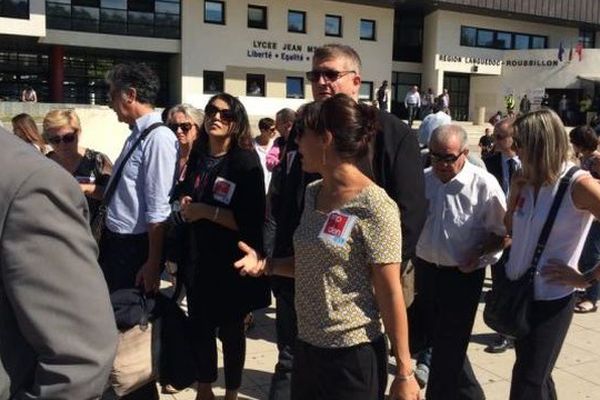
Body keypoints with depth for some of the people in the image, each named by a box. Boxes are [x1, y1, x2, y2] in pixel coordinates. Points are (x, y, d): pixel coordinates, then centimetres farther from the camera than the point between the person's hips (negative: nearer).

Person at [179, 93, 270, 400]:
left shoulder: (246, 161, -13)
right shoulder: (198, 157, 5)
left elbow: (252, 221, -21)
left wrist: (207, 211, -20)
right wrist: (186, 206, 0)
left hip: (232, 262, -5)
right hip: (198, 258, 5)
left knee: (230, 331, 10)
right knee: (200, 326, 14)